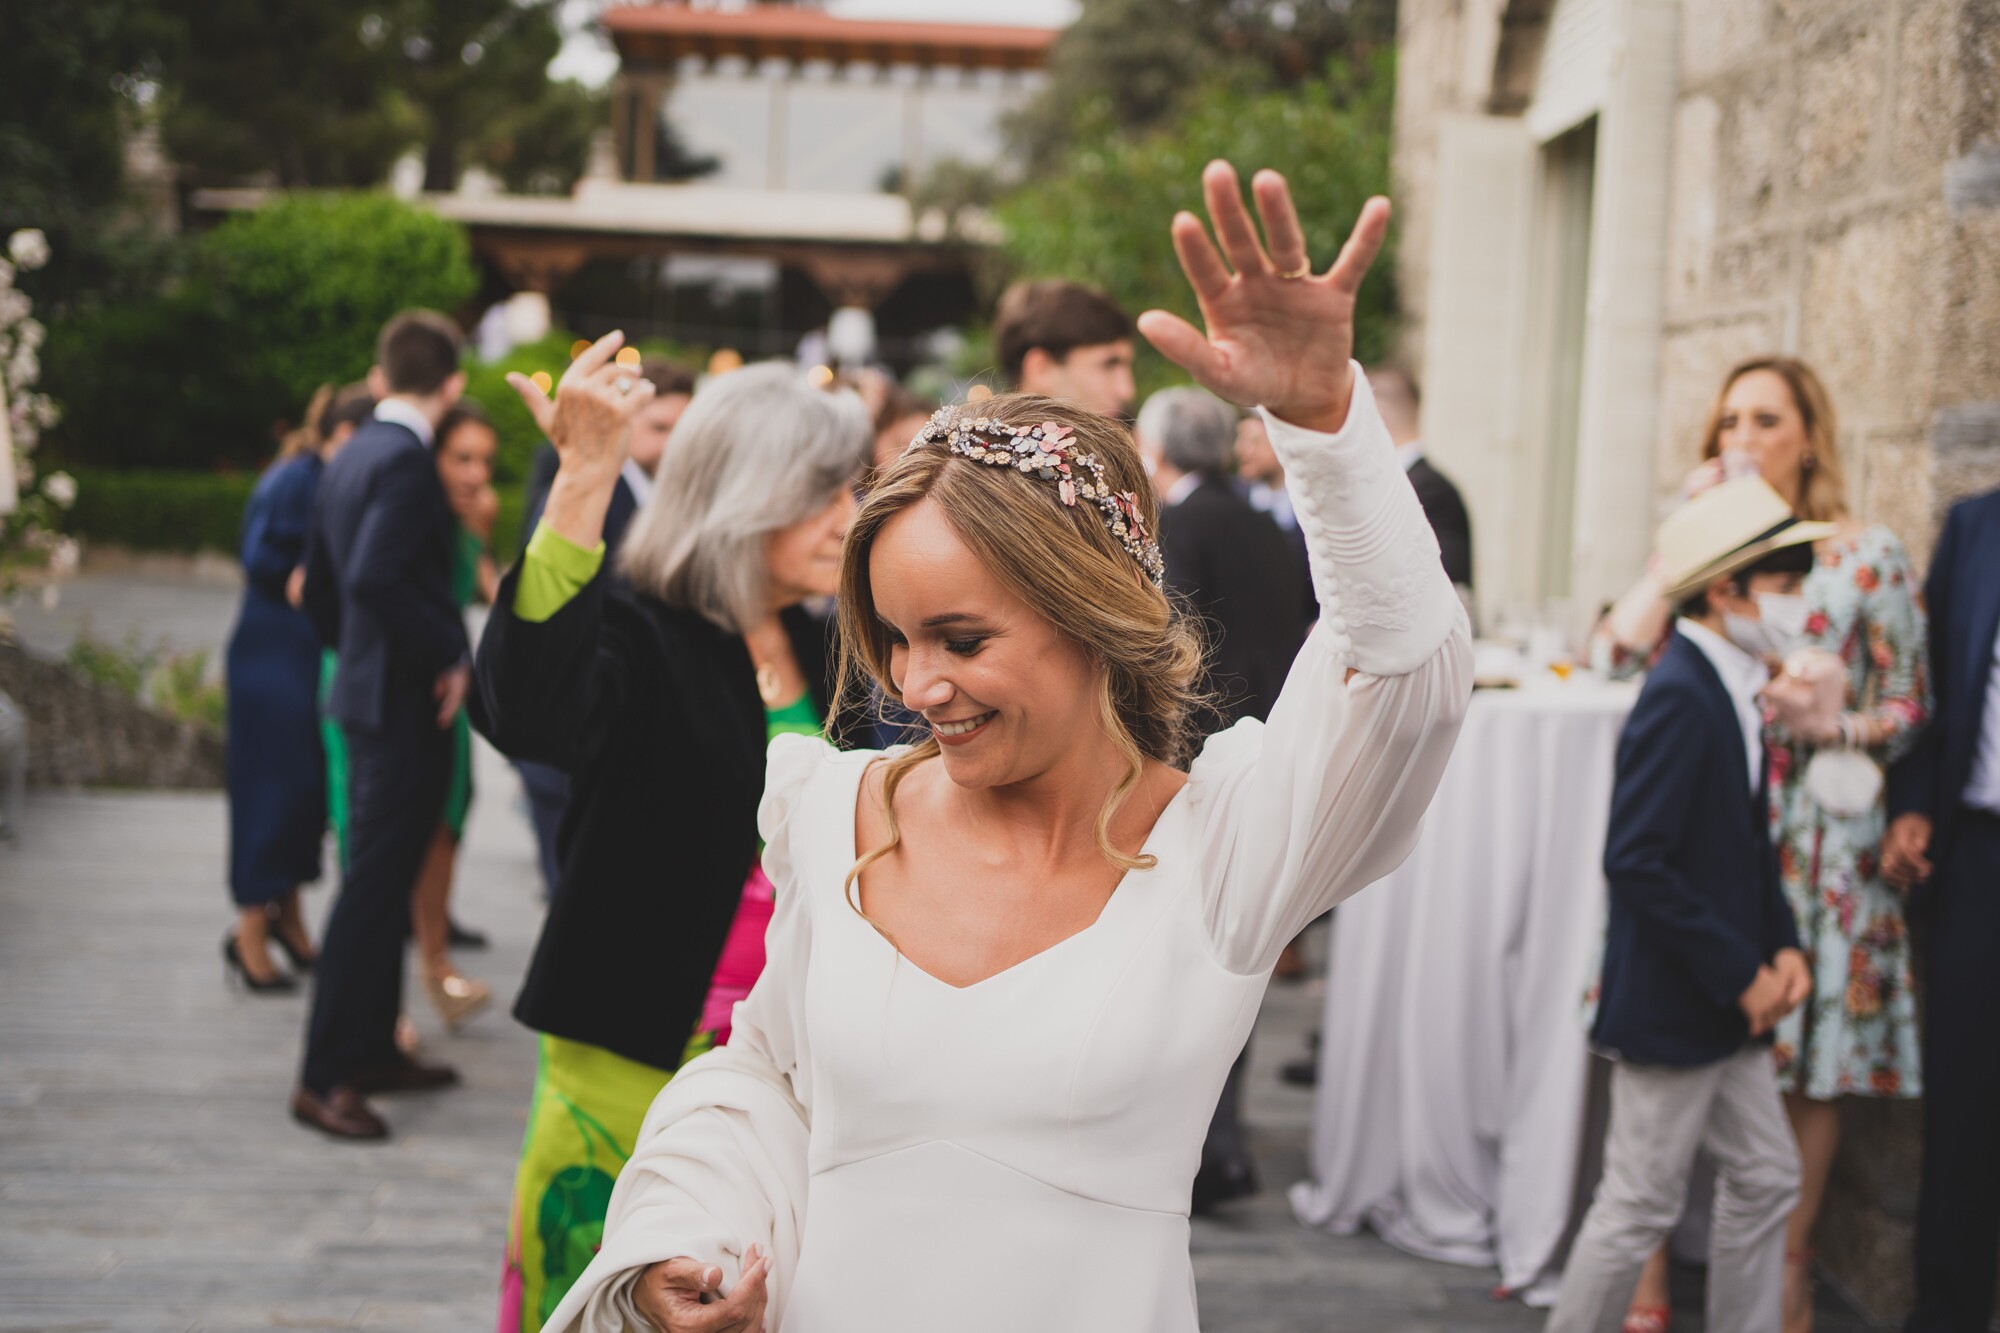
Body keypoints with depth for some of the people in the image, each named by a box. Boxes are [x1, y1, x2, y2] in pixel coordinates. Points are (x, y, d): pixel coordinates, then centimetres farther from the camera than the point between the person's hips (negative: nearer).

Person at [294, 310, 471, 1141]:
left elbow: (318, 588, 19)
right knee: (373, 884, -6)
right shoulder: (404, 460, -17)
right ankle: (325, 1077, -2)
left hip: (369, 692, 10)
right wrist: (446, 656, -19)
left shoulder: (350, 458, 12)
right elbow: (374, 578, -29)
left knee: (384, 883, 17)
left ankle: (373, 1050, 26)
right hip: (407, 703, -10)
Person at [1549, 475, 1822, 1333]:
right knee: (1642, 1204, 2)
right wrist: (1739, 974, -20)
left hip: (1728, 1003, 10)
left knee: (1764, 1181, 16)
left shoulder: (1732, 687, 8)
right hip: (1672, 1002, -10)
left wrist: (1781, 945, 3)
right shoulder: (1679, 697, -21)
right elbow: (1636, 862, -25)